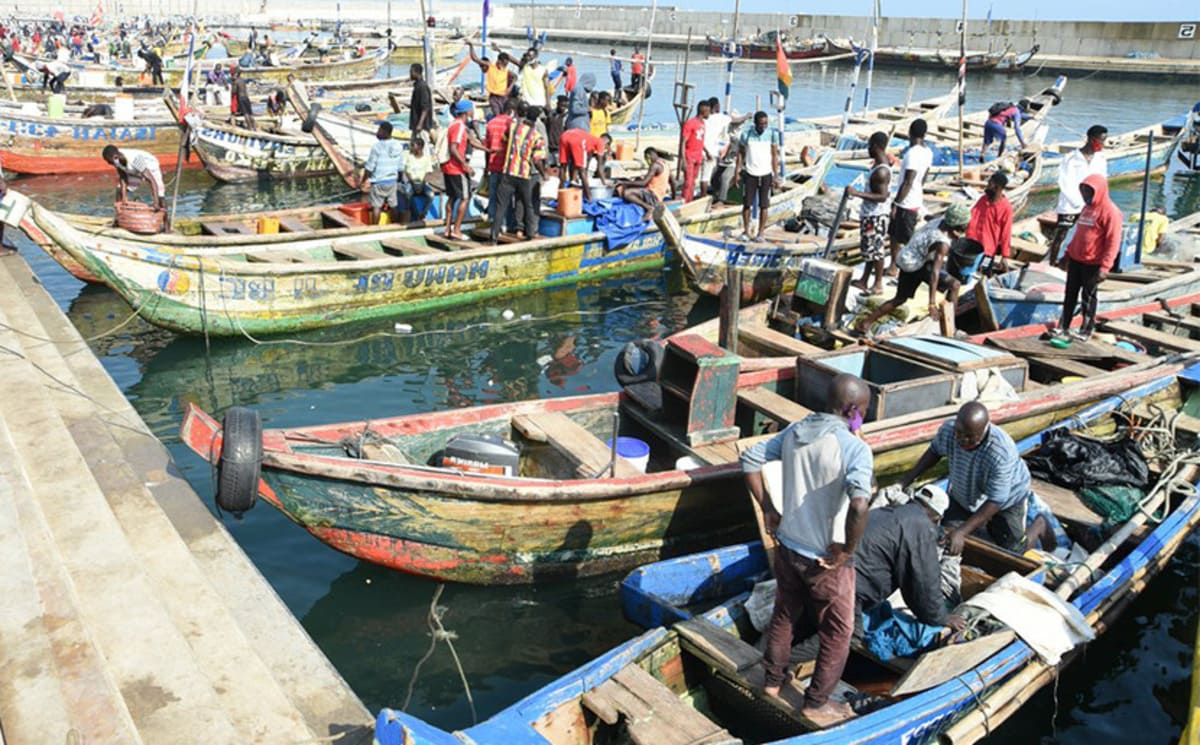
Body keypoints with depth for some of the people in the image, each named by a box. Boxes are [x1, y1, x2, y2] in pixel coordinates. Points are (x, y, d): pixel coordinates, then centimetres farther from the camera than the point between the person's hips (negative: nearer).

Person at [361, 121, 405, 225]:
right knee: (393, 205, 13)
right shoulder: (398, 146, 0)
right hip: (392, 181, 6)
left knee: (376, 206, 1)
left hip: (378, 181, -5)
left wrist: (362, 180, -2)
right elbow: (401, 167, 8)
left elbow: (369, 167, -14)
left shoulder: (377, 146, -18)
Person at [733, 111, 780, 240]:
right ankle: (746, 231, 12)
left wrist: (776, 175, -2)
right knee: (747, 203, 1)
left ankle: (761, 232, 7)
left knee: (764, 205, 1)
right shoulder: (746, 135, -4)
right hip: (750, 174, 0)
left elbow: (775, 155, 2)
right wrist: (737, 172, -1)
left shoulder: (772, 134, -3)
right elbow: (740, 154, 4)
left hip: (766, 175, 0)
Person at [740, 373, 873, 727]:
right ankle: (817, 704, 31)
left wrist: (768, 509, 9)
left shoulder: (795, 431, -3)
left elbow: (750, 459, 4)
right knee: (837, 634, 17)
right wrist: (847, 550, -23)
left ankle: (773, 682, 45)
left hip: (787, 548, 6)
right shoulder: (855, 448, -23)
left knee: (784, 616, 28)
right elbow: (859, 503, -39)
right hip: (826, 560, -6)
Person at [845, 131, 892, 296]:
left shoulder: (881, 171, -24)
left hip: (876, 217, -10)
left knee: (875, 250, 0)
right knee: (869, 249, 16)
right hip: (870, 214, 10)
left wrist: (857, 193, -33)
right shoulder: (879, 165, 8)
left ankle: (878, 285, 11)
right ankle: (864, 281, 26)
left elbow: (882, 196, -30)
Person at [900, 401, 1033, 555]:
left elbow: (995, 501, -35)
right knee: (944, 536, 2)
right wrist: (907, 480, -10)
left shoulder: (1002, 454, -42)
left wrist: (961, 532, -40)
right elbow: (934, 451, -4)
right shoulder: (947, 430, -29)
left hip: (1007, 500, -4)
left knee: (1011, 553, 1)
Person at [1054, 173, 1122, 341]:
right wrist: (1067, 255, 21)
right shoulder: (1087, 209, 13)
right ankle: (1063, 325, 18)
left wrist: (1105, 267, -21)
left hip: (1092, 264, -7)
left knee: (1088, 297, 2)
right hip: (1075, 260, 7)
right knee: (1070, 294, 10)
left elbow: (1113, 242, -17)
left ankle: (1087, 330, 14)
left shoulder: (1110, 212, -13)